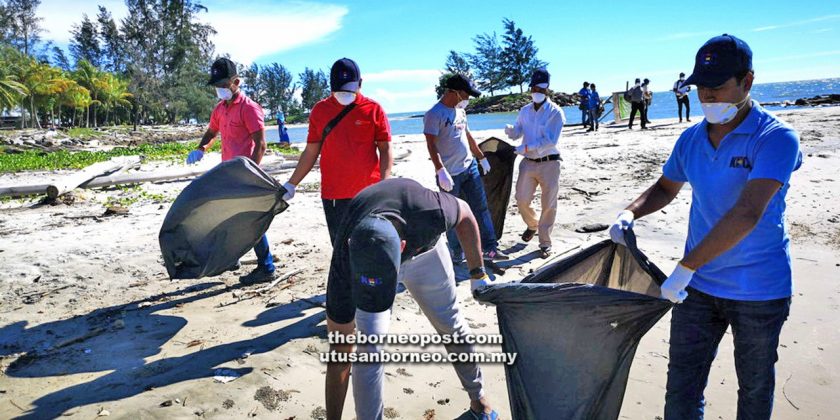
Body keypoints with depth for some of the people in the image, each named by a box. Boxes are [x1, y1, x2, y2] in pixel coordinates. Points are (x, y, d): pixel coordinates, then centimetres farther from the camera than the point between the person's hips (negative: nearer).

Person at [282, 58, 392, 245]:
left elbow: (385, 149, 0)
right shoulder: (319, 110, 7)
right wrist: (291, 184, 8)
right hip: (333, 195, 2)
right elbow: (311, 152, 11)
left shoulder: (373, 109, 0)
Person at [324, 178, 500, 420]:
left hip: (422, 245, 1)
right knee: (369, 347, -15)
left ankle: (477, 396, 36)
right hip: (365, 260, -1)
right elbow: (340, 354, -28)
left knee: (451, 325, 11)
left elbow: (465, 214, -16)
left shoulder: (430, 212, -44)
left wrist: (477, 272, -8)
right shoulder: (345, 262, -40)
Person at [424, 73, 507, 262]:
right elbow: (431, 145, -18)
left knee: (481, 208, 7)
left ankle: (490, 248, 14)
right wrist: (441, 171, -25)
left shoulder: (460, 111, 12)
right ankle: (457, 254, 17)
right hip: (450, 174, -8)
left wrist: (482, 158, 25)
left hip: (470, 167, 8)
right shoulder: (434, 114, -13)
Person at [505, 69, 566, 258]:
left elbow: (551, 140, -16)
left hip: (549, 163, -4)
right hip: (528, 163, 4)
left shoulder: (555, 112, -9)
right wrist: (510, 129, -14)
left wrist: (526, 148, -20)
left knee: (548, 205, 2)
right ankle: (532, 225, 36)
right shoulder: (525, 111, 8)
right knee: (522, 200, 6)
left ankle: (545, 243, 15)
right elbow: (517, 133, 9)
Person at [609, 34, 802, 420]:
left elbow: (746, 214, -29)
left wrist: (684, 268, -31)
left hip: (759, 289, -4)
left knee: (755, 388, 18)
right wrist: (630, 214, -4)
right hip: (698, 285, 4)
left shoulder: (776, 138, -17)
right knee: (681, 388, 8)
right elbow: (665, 188, 17)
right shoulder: (691, 139, 1)